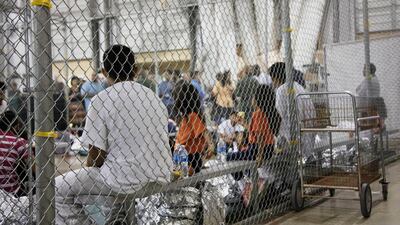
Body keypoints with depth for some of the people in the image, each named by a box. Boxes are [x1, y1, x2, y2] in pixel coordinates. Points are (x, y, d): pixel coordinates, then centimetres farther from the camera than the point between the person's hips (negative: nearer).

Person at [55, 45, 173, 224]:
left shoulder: (101, 100, -8)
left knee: (59, 187, 8)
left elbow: (96, 154, -10)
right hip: (159, 179, 7)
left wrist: (88, 170, 12)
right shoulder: (154, 97, 9)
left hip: (127, 181, -7)